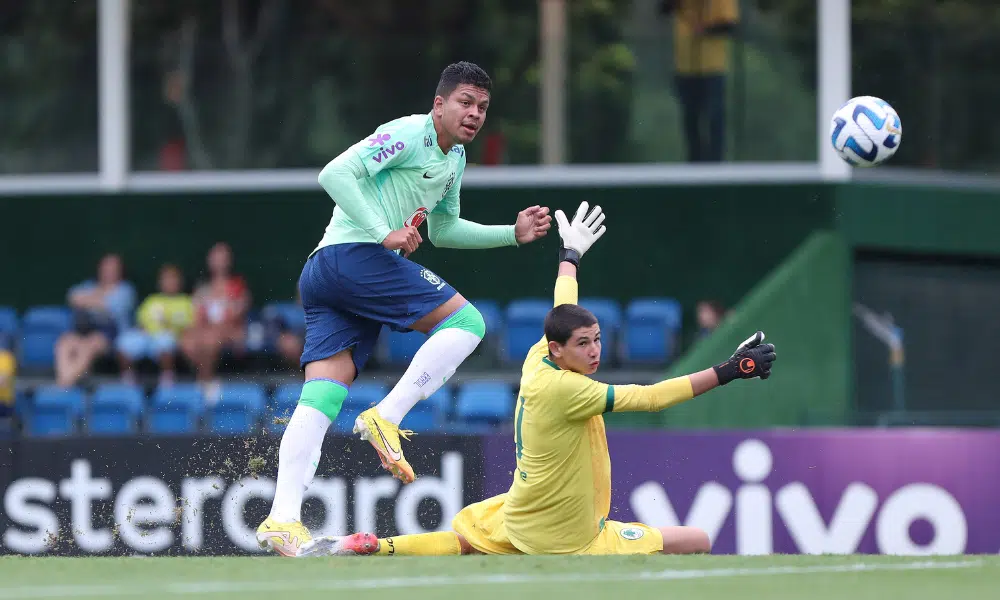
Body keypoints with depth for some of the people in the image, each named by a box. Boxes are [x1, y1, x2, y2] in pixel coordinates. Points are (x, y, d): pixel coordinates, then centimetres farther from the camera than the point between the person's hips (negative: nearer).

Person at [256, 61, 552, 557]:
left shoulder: (454, 158, 25)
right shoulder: (409, 134, -5)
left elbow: (443, 230, 38)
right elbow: (336, 172, -15)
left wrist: (513, 233, 27)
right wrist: (384, 233, -20)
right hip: (356, 254, -9)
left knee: (321, 399, -3)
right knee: (466, 321, -9)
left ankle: (282, 520, -13)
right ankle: (385, 419, -16)